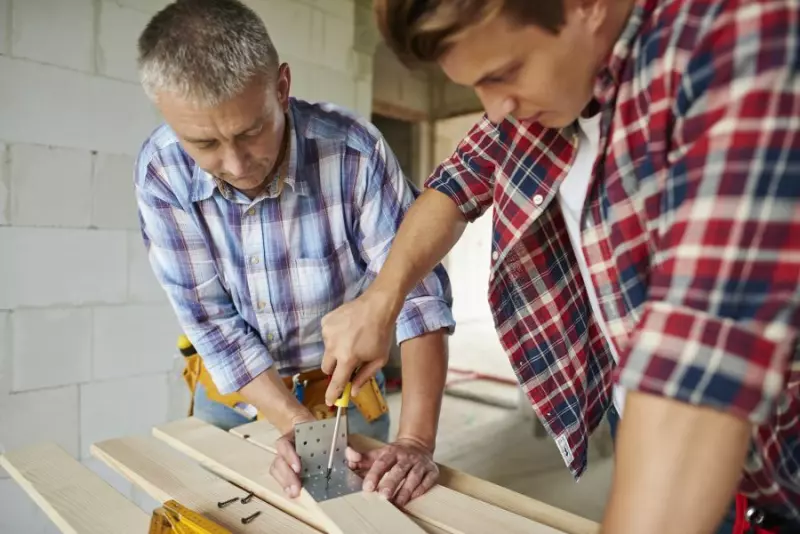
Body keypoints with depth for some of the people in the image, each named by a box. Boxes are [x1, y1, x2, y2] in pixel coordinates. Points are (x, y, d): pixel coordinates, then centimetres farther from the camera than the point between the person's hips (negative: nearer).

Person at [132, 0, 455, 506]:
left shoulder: (353, 149, -27)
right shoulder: (161, 171, -20)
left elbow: (418, 291, -26)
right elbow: (212, 319, -18)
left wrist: (416, 441, -34)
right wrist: (295, 423, -28)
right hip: (233, 382, 2)